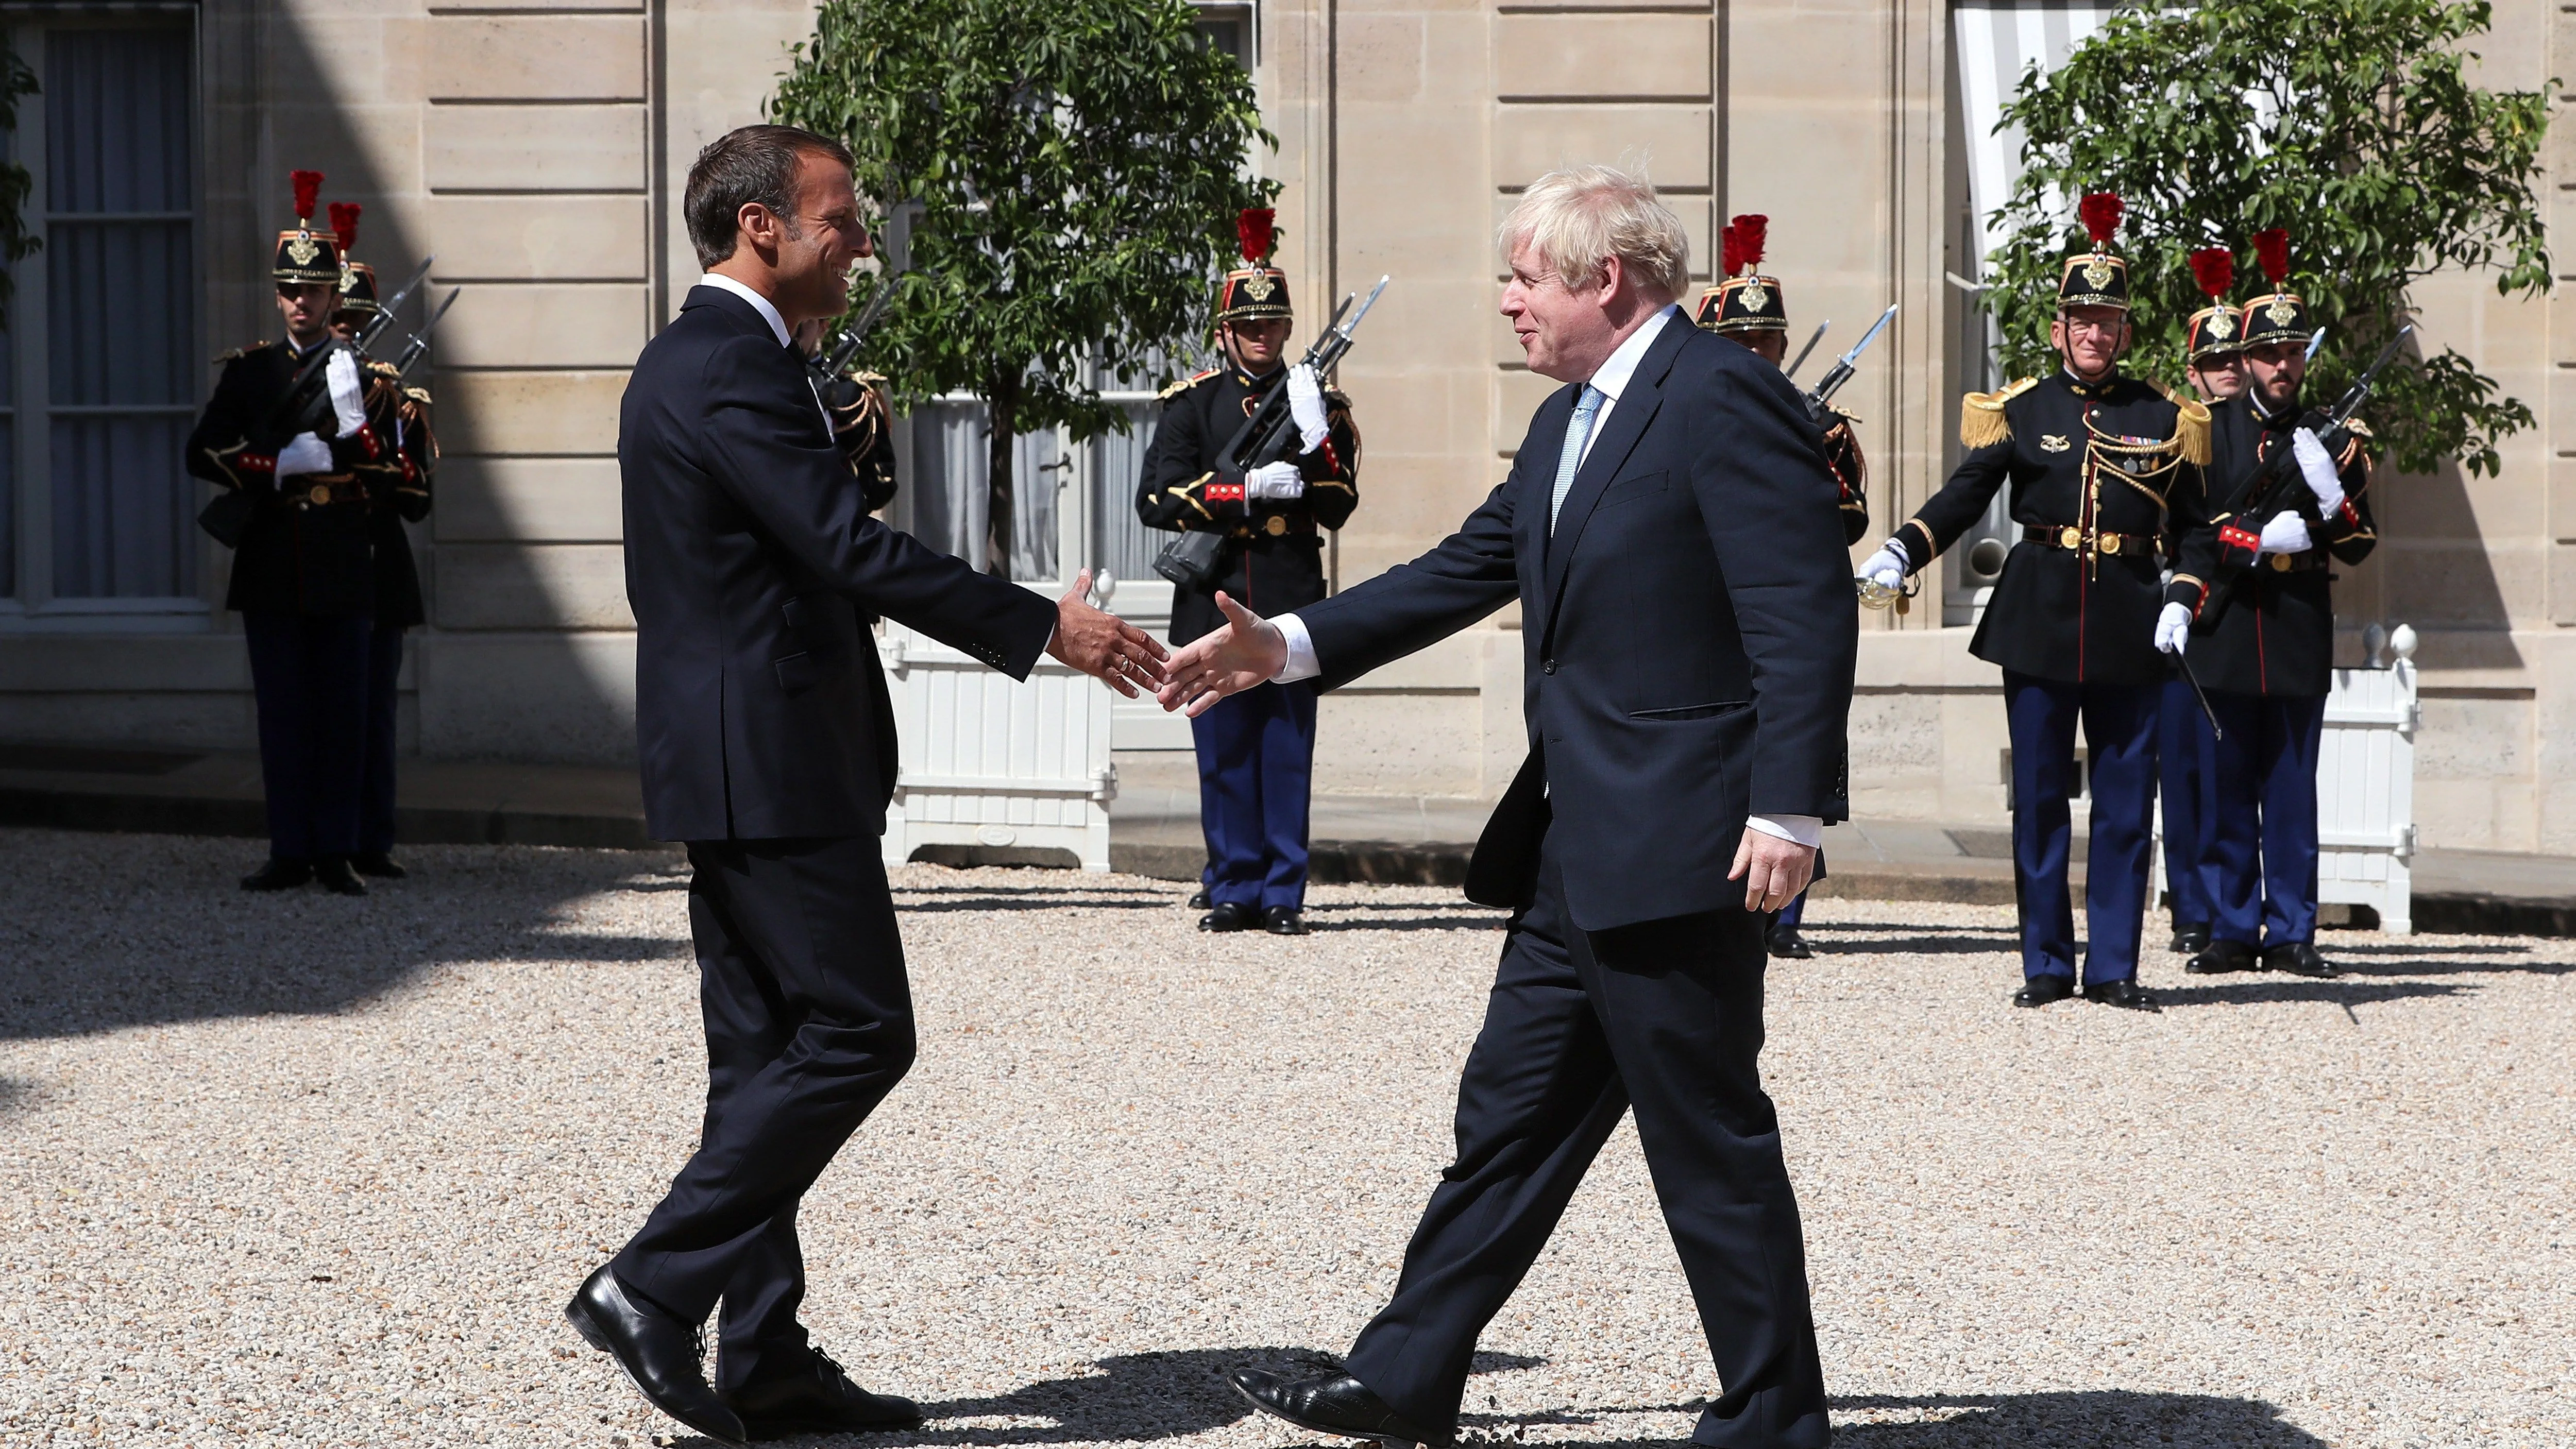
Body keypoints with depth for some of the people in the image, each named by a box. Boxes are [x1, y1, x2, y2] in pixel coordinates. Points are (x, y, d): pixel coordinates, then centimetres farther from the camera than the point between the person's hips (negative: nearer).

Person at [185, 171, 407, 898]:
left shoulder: (366, 370, 5)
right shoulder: (249, 369, 9)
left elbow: (389, 471, -2)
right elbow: (204, 454, 0)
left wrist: (353, 409, -15)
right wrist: (286, 467, -11)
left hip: (344, 567, -1)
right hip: (271, 571, 1)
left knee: (342, 712, 0)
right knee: (283, 713, 3)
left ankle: (336, 853, 4)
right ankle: (290, 852, 8)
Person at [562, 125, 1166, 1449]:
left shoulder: (700, 361, 18)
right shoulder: (731, 370, -16)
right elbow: (853, 549, -22)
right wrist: (1045, 628, -19)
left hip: (742, 761, 11)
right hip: (769, 762, -11)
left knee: (770, 1051, 10)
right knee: (858, 1030, -8)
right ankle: (655, 1284, -7)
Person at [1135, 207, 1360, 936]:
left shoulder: (1319, 404, 9)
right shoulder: (1192, 402, 5)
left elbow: (1338, 508, 0)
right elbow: (1155, 500, -5)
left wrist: (1316, 440, -17)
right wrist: (1248, 488, -15)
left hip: (1291, 605, 0)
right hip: (1213, 602, 0)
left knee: (1288, 753, 1)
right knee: (1224, 754, 3)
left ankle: (1282, 895, 7)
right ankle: (1234, 890, 10)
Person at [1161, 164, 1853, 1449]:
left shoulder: (1726, 400, -14)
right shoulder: (1567, 422, 16)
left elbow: (1808, 614, -19)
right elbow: (1466, 571, 20)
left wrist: (1787, 813, -24)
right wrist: (1287, 645, 12)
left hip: (1679, 853, -10)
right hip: (1574, 857, 10)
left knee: (1709, 1139, -1)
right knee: (1510, 1117, 14)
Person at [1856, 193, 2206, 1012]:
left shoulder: (2163, 418, 8)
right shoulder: (2021, 411, 5)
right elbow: (1965, 496, -3)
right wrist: (1901, 552, -18)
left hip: (2129, 626, 1)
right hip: (2040, 620, 0)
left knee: (2125, 802, 2)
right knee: (2039, 798, 2)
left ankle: (2115, 967, 8)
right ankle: (2047, 965, 10)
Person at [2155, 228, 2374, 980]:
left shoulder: (2335, 438, 8)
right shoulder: (2210, 430, 4)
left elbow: (2359, 544, 6)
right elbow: (2188, 530, 0)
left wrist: (2330, 491, -13)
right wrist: (2265, 539, -16)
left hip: (2299, 636, 1)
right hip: (2224, 630, -1)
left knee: (2292, 791, 3)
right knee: (2224, 791, 2)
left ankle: (2291, 933, 8)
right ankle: (2230, 931, 8)